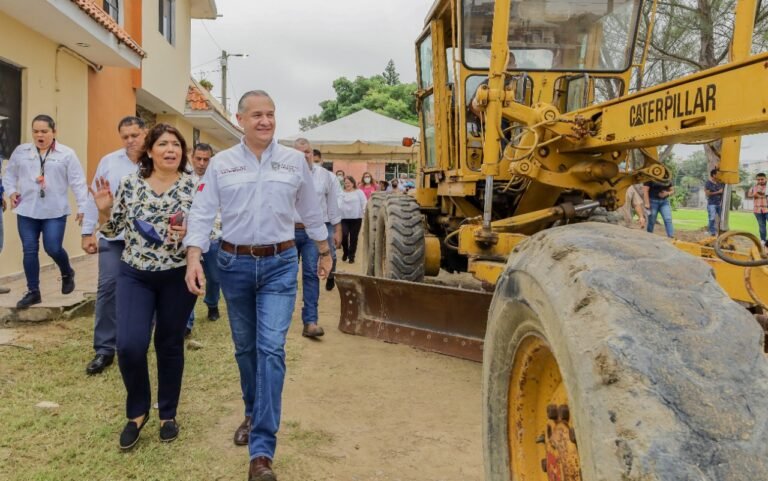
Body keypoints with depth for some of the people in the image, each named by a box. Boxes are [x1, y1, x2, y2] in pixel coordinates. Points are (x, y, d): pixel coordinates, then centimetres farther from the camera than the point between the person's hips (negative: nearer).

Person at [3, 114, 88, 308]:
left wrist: (83, 207, -9)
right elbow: (10, 174, 17)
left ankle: (67, 273, 24)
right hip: (26, 211, 3)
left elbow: (78, 182, -4)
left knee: (53, 249, -9)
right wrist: (11, 191, -1)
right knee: (29, 251, 4)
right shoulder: (21, 151, 7)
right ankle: (33, 292, 16)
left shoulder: (66, 154, -2)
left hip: (55, 212, -3)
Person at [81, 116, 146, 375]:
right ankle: (104, 349, 8)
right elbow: (94, 197, 8)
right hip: (113, 236, 2)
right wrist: (88, 232, 5)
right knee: (107, 288, -2)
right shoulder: (109, 161, 5)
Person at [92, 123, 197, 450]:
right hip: (134, 275, 1)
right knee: (129, 346, -11)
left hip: (178, 277, -1)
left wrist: (189, 234, -23)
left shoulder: (194, 186, -5)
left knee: (170, 345, 10)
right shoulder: (129, 184, 1)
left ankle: (168, 413, 29)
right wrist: (104, 210, -12)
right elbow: (112, 230, 6)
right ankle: (137, 411, 16)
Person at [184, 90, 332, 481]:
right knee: (244, 346, 14)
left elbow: (311, 211, 12)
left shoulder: (294, 161, 2)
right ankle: (253, 414, 39)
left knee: (271, 348, -12)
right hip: (235, 263, 2)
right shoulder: (221, 163, 1)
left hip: (279, 264, -1)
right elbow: (202, 213, -4)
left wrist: (324, 252, 18)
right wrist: (194, 258, -16)